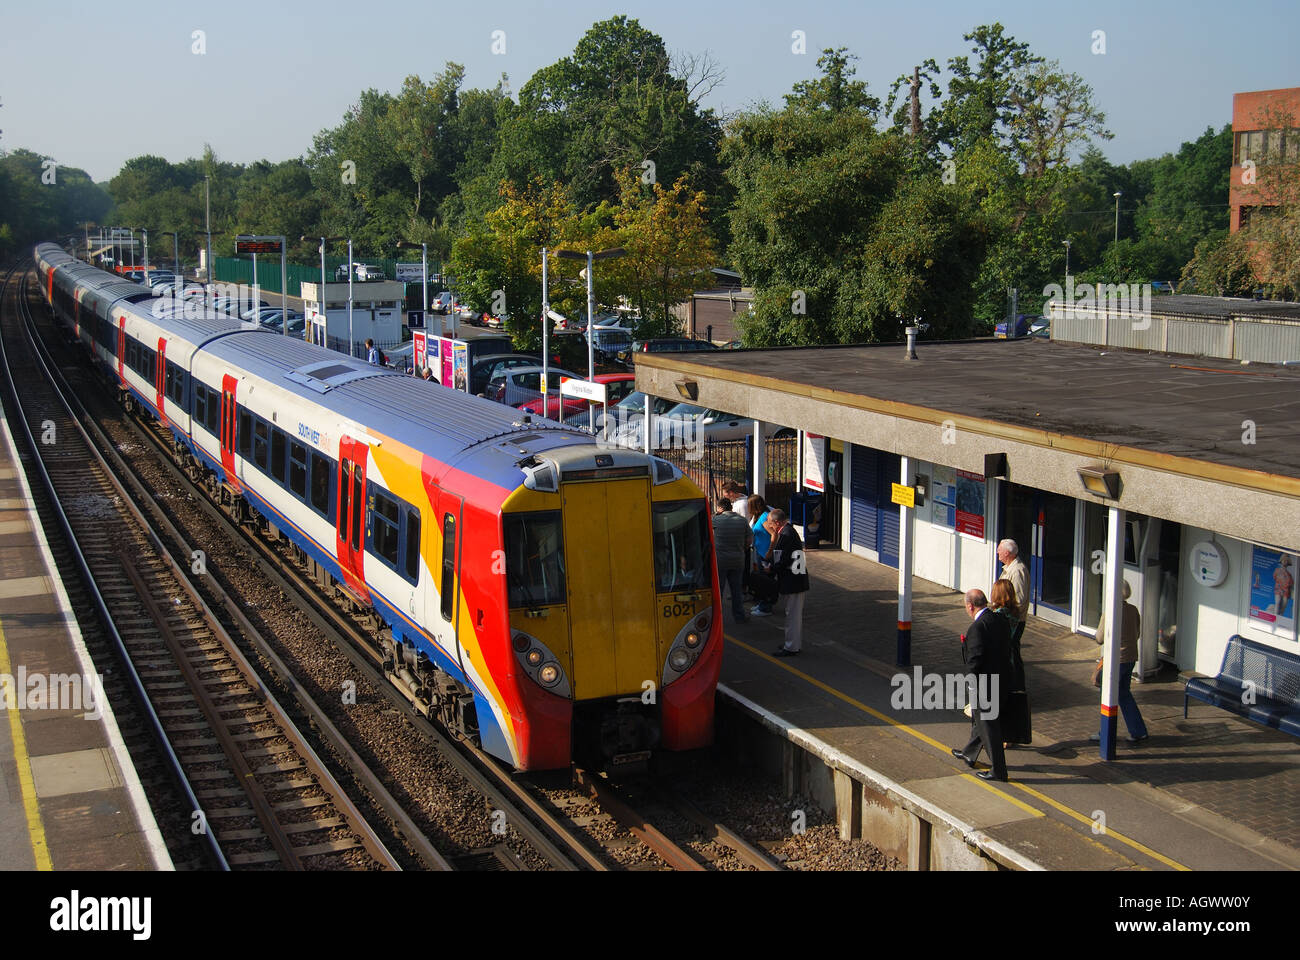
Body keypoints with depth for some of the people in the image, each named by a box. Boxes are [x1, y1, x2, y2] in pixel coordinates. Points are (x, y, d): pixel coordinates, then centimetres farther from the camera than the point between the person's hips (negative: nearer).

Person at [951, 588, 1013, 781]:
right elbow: (1007, 651, 10)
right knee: (979, 719, 26)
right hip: (1002, 680, 9)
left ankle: (999, 771, 13)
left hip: (984, 685, -9)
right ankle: (970, 754, 44)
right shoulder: (1001, 620, 3)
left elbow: (974, 661, -28)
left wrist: (964, 645, -11)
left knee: (988, 726, 4)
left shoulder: (977, 628, -24)